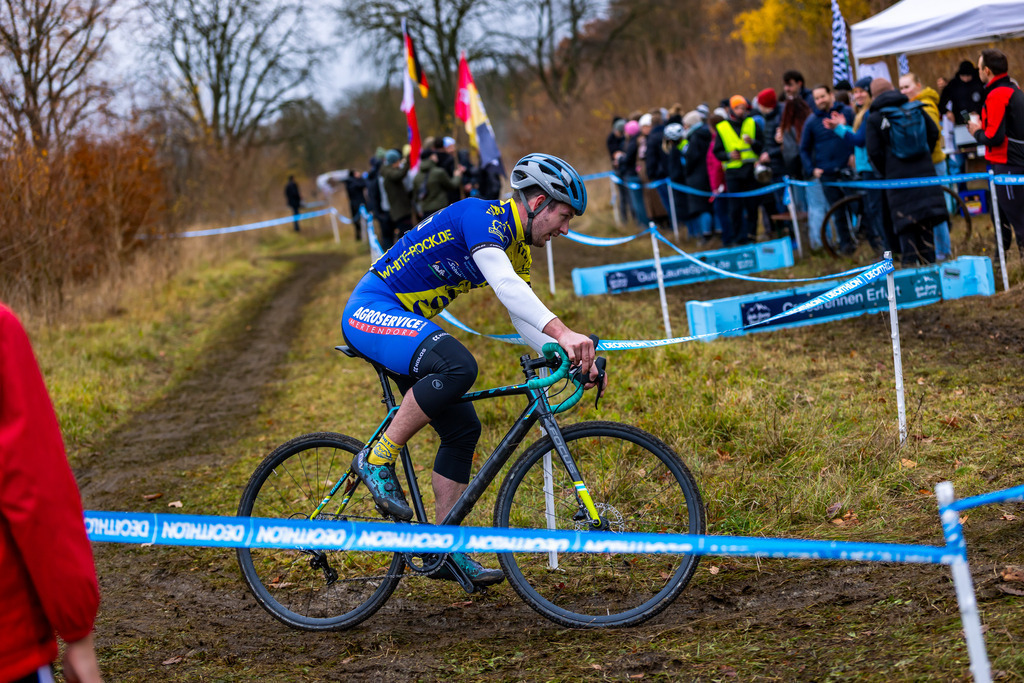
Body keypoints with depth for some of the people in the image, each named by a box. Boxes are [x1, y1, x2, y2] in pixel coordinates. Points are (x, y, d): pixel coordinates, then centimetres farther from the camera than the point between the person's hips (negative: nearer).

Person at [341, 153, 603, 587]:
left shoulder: (517, 246, 11)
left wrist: (569, 356, -8)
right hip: (372, 310, -10)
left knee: (462, 429, 4)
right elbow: (503, 283, -36)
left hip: (407, 322, 10)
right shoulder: (482, 217, -19)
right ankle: (377, 460, -19)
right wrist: (562, 332, -47)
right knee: (458, 366, -34)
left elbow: (524, 317, 10)